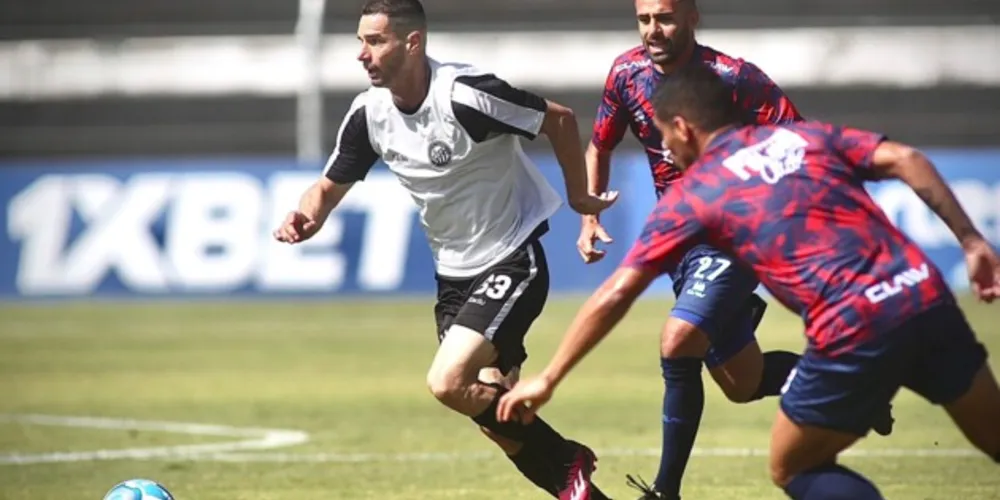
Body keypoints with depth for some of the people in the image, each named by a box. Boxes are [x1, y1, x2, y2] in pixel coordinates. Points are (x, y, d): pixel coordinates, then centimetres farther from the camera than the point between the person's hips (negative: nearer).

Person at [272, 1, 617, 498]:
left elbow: (559, 120, -13)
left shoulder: (465, 94, -24)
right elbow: (330, 187, 6)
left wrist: (578, 196, -3)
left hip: (512, 263, -7)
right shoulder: (368, 113, -5)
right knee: (492, 407, 3)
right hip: (453, 273, 7)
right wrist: (304, 218, -16)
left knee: (448, 383, -21)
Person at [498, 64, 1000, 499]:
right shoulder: (804, 135, 19)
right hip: (926, 298, 4)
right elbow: (906, 160, 6)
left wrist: (547, 379, 13)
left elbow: (616, 294, 7)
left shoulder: (691, 195, 9)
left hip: (853, 332, -4)